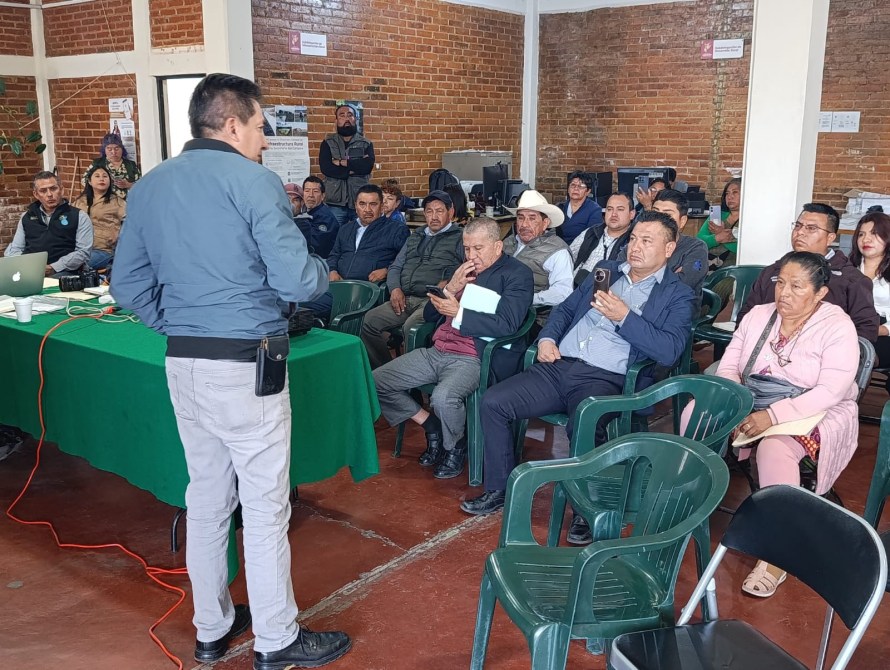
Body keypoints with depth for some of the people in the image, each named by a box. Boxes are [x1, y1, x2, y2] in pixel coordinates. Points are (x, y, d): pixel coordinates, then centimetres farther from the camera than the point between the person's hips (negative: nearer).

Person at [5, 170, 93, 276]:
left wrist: (53, 268, -15)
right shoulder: (27, 217, 24)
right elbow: (14, 249, 24)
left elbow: (83, 252, -1)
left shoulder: (79, 216, 9)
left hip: (61, 272, -4)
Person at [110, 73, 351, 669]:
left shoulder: (148, 187, 9)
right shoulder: (254, 181, -12)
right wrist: (324, 273, 3)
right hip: (245, 365, -7)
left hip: (182, 365, 7)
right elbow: (295, 282, -17)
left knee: (206, 497, 17)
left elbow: (129, 284, 11)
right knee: (265, 505, 5)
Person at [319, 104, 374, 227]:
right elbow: (325, 168, -8)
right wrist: (354, 168, -11)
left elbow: (368, 165, -9)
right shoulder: (328, 143, 9)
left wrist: (342, 162, -9)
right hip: (336, 202, -1)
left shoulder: (366, 143, 10)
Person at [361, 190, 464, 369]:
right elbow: (395, 267, 25)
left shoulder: (460, 238, 6)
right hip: (404, 299, 6)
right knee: (370, 320, -15)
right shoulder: (415, 238, 27)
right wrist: (395, 289, 5)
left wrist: (449, 283, -22)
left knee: (410, 327, -34)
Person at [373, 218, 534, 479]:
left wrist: (458, 314, -15)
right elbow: (429, 314, 20)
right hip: (437, 351, 8)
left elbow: (507, 324, -17)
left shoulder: (517, 274, -2)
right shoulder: (464, 271, 19)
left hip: (472, 358, -8)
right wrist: (450, 288, 2)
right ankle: (432, 427, 14)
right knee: (376, 382, -1)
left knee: (443, 397, -36)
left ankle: (456, 447, -3)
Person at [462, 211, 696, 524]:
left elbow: (669, 351, -10)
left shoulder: (678, 296, 4)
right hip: (559, 366, 6)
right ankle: (499, 489, 5)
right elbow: (566, 309, 25)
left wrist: (625, 317, -16)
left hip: (606, 379, -5)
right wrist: (547, 338, 6)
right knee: (492, 402, -12)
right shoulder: (605, 270, 21)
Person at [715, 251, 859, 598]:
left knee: (774, 449, -36)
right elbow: (728, 366, 3)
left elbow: (830, 392, -20)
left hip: (814, 415, -5)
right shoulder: (758, 315, 5)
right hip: (751, 406, 5)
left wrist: (773, 415, -30)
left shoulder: (837, 327, -11)